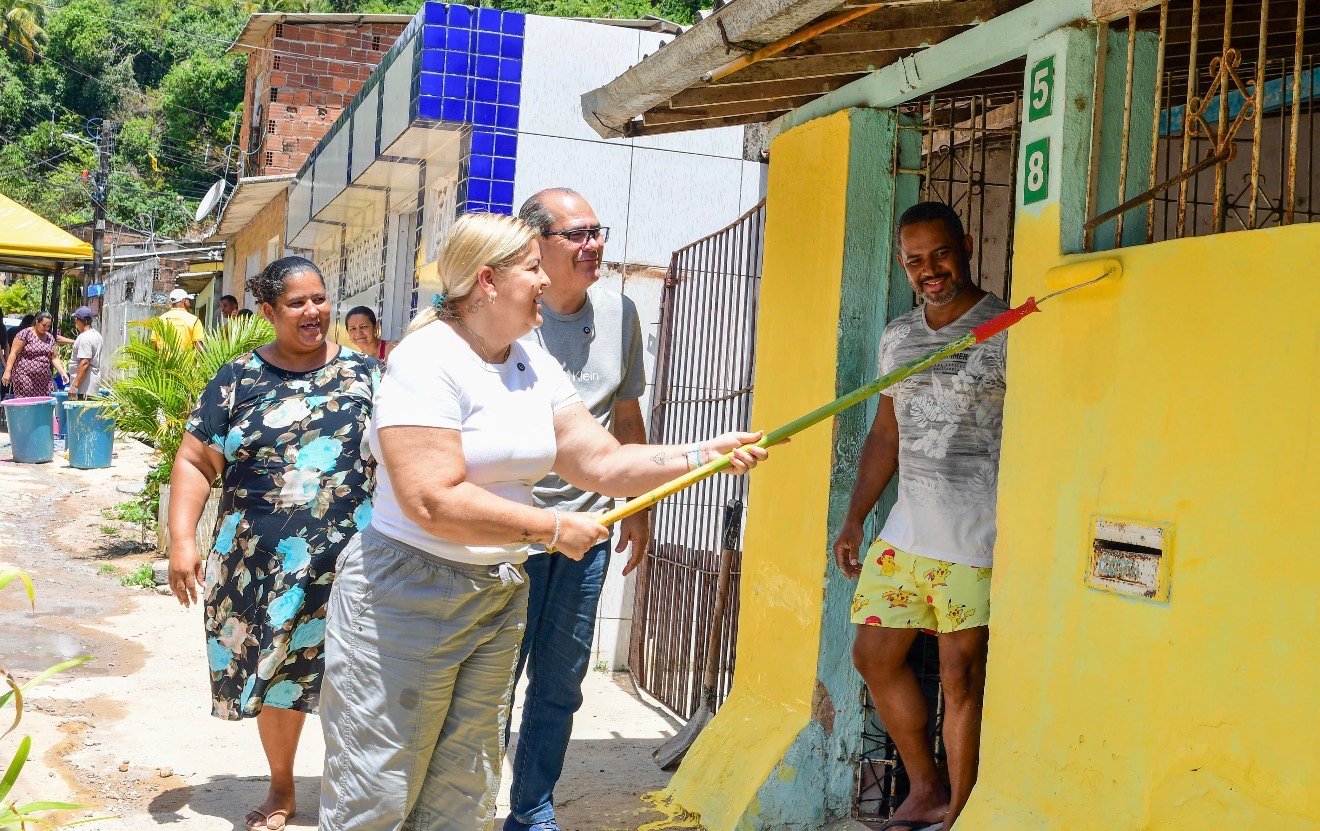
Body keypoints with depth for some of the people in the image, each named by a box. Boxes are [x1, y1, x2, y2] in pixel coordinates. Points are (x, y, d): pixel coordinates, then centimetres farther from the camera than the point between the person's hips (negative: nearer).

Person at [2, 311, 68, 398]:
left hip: (43, 379, 5)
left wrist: (62, 373, 2)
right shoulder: (25, 333, -5)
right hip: (25, 377, -5)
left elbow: (54, 358, 15)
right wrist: (7, 371, -14)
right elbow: (13, 353, -7)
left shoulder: (50, 338, 12)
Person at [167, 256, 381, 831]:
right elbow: (195, 462, 2)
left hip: (351, 560, -1)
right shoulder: (239, 380, 2)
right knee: (276, 675, 12)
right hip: (265, 563, 1)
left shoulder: (364, 373, 4)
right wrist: (181, 540, -7)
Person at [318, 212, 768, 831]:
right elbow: (433, 503, -25)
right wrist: (553, 528, -18)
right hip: (404, 597, -7)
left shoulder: (534, 366, 10)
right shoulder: (427, 359, -16)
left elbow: (604, 462, 8)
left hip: (500, 593, 8)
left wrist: (702, 456, -4)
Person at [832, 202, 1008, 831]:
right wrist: (854, 518, 18)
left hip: (975, 542, -7)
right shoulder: (897, 337, 13)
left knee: (962, 676, -3)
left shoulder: (1007, 332, -8)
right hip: (904, 533, 7)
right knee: (874, 656, 11)